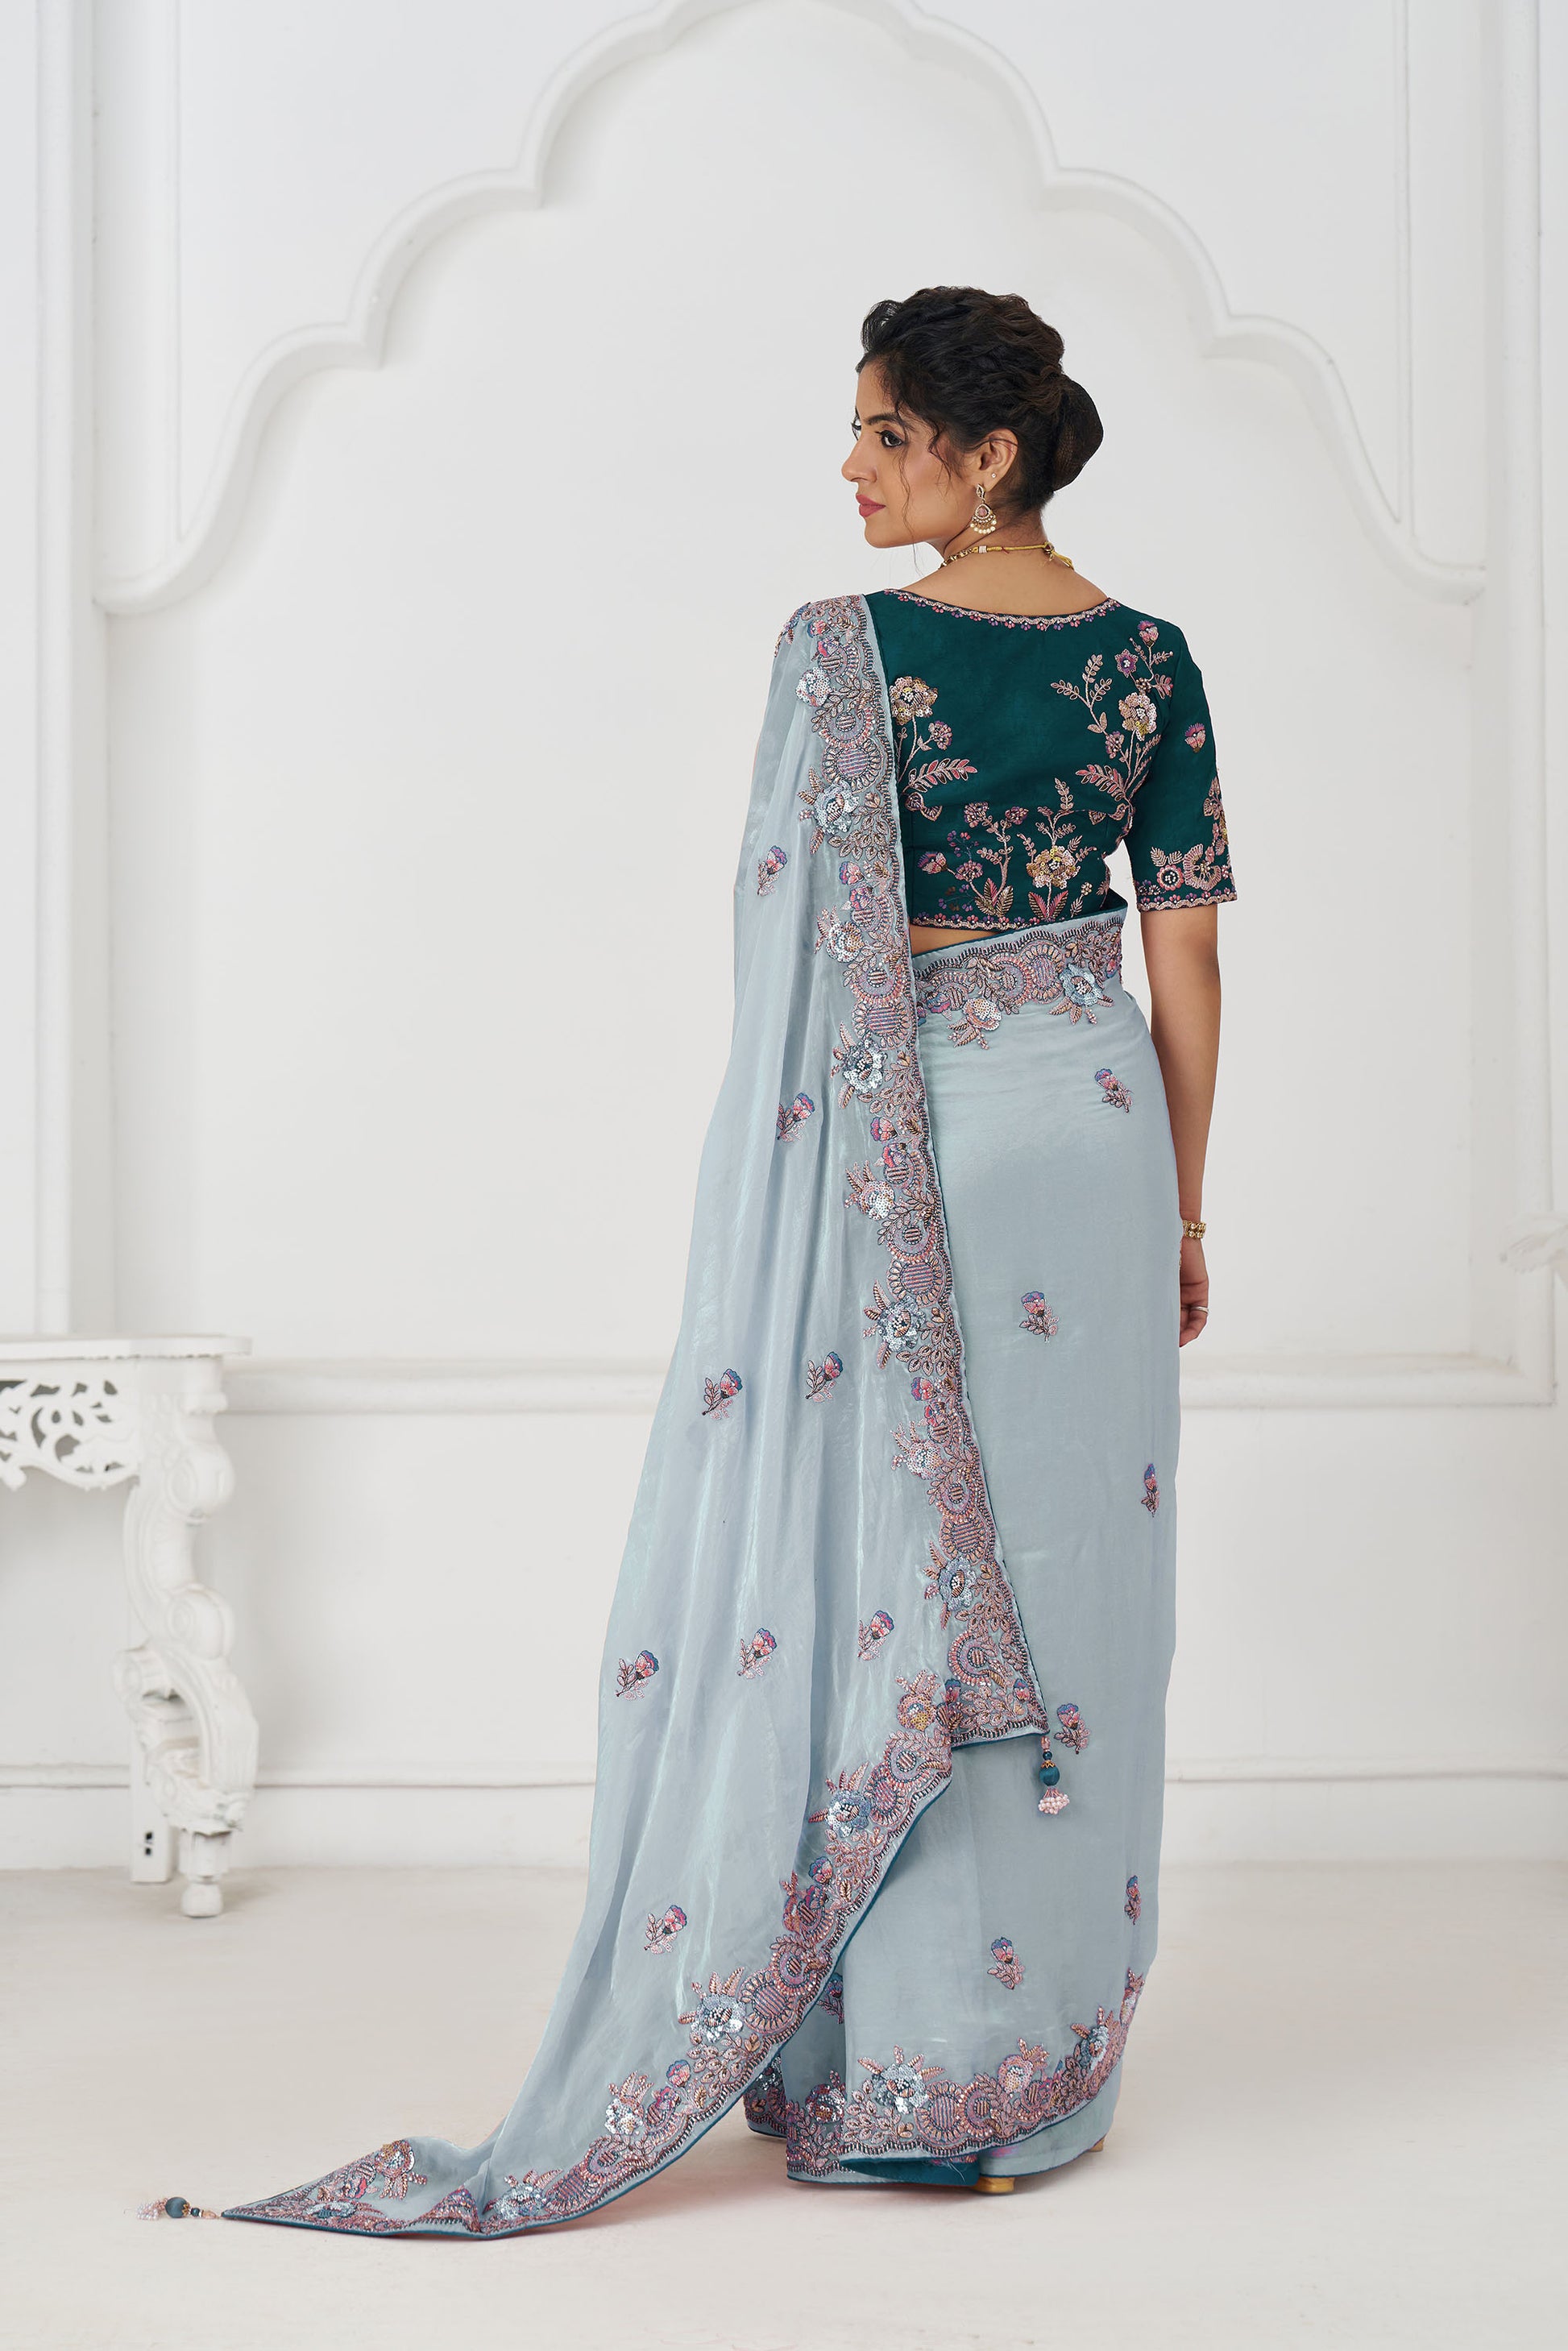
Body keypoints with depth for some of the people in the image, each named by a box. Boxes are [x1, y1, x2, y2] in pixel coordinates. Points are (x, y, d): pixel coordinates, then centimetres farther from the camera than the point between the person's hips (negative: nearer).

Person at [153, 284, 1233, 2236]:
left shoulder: (841, 653, -11)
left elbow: (805, 955, -10)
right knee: (1065, 1588, 9)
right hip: (1091, 1135, 4)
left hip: (893, 1143, -4)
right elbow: (1184, 971, 4)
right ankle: (1040, 2064, 18)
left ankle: (883, 2070, 9)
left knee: (874, 1572, 3)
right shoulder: (1150, 664, 2)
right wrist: (1182, 1215, 12)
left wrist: (794, 1219, -1)